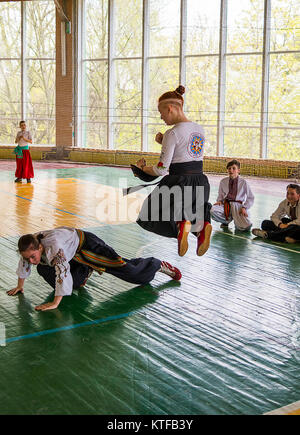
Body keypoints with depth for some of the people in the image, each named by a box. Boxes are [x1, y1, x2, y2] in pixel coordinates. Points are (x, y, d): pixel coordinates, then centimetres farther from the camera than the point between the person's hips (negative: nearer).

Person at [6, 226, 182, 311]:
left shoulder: (53, 246, -42)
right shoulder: (29, 245, -18)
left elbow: (62, 271, -49)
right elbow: (24, 262, 3)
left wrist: (55, 303, -49)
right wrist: (20, 286, 11)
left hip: (86, 245, -8)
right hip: (74, 257, 8)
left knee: (128, 270, -4)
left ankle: (159, 265, 22)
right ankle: (84, 273, 22)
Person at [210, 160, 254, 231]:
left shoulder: (243, 182, 1)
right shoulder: (223, 182, 8)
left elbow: (250, 198, 6)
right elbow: (220, 195, 21)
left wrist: (244, 208, -8)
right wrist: (219, 201, -2)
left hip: (238, 206, -2)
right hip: (226, 205, 2)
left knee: (246, 227, -26)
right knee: (213, 211, -31)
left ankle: (237, 220, 13)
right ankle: (227, 220, 0)